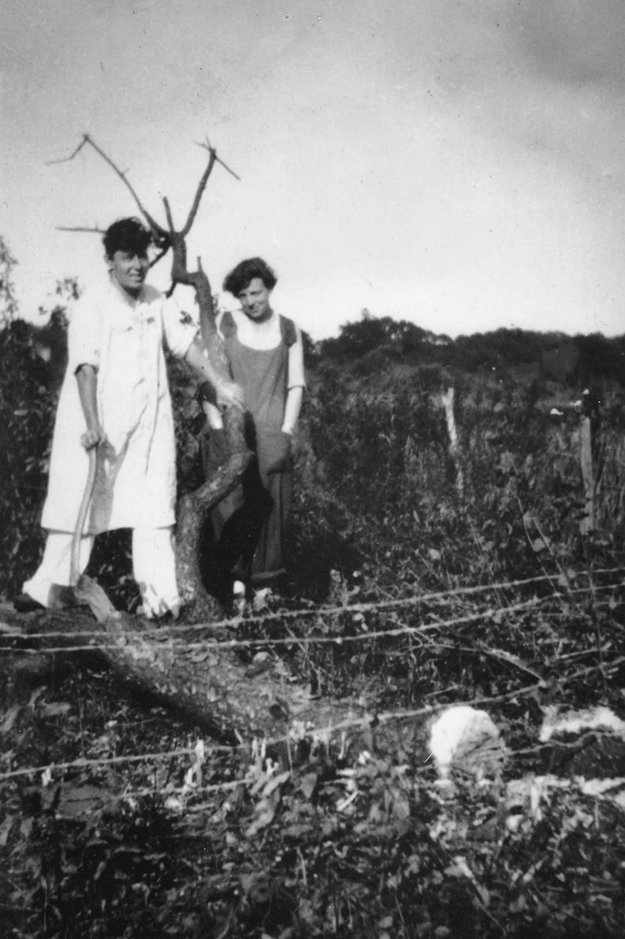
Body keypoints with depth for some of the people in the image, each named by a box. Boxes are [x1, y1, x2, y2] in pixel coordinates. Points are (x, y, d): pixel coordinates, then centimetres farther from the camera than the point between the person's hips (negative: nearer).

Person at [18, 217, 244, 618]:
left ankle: (160, 596, 2)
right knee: (80, 505, 3)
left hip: (149, 423, 5)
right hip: (100, 425, -5)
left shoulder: (157, 301, 8)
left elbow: (186, 342, 11)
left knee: (154, 509, 0)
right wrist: (92, 425, -27)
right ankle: (46, 588, 15)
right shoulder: (93, 305, -11)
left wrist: (219, 383, 2)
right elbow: (86, 367, -18)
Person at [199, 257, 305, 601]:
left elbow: (296, 385, 10)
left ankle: (263, 580, 10)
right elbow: (205, 380, 1)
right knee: (231, 505, -6)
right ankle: (231, 579, 2)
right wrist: (218, 427, -7)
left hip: (272, 434, 2)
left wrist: (286, 431, 0)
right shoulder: (222, 325, 3)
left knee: (268, 506, 1)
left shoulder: (288, 330, 9)